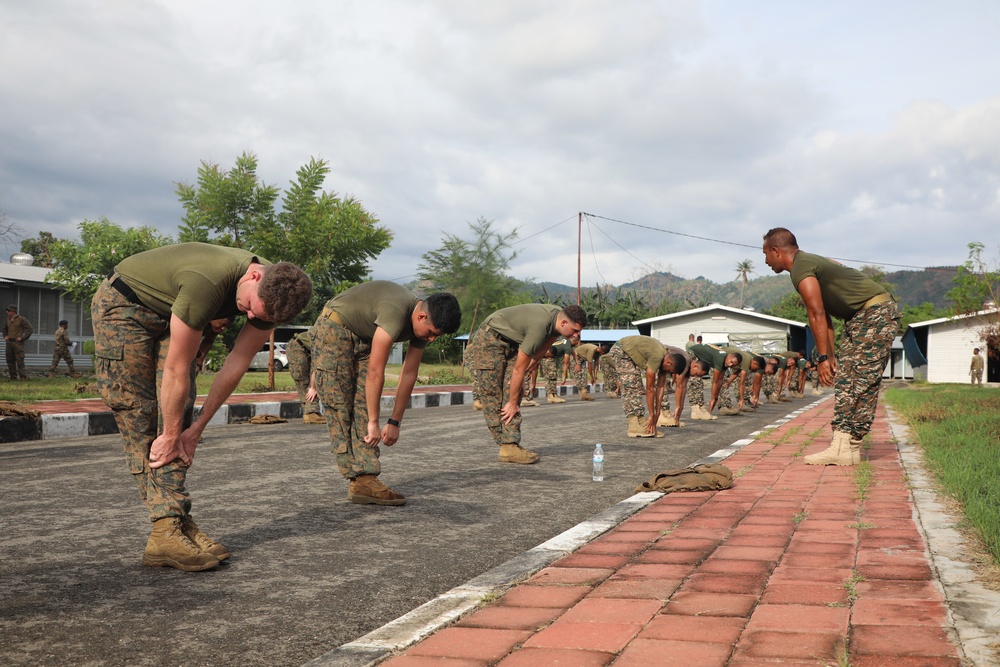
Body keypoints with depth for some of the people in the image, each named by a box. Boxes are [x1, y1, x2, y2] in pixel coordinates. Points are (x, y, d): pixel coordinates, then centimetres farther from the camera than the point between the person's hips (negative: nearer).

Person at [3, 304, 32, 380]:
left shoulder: (21, 319, -6)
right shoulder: (8, 320, 12)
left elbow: (30, 329, -7)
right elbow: (5, 329, 32)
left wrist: (22, 338, -12)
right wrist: (5, 336, 14)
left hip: (18, 343, -6)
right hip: (9, 342, 6)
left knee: (20, 361, -10)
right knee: (10, 360, 6)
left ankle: (23, 377, -7)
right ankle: (13, 377, 13)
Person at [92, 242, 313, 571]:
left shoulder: (273, 295, -19)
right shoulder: (206, 284, -40)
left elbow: (237, 362, -10)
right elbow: (176, 370, -30)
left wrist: (197, 427, -8)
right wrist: (171, 436, -19)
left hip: (166, 314, 7)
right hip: (123, 306, -7)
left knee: (178, 414, -3)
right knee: (138, 417, -10)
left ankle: (177, 522, -4)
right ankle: (165, 531, -13)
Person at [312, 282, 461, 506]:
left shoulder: (423, 323, -9)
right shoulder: (396, 313, -35)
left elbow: (409, 374, -2)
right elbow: (375, 372, -32)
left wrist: (395, 422, -1)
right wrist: (374, 422, -26)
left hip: (362, 338, 8)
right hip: (334, 328, -8)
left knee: (363, 406, -3)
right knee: (340, 408, -10)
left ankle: (364, 479, -8)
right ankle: (358, 480, -11)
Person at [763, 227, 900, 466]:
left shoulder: (801, 269, -13)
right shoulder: (810, 263, 19)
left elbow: (817, 316, -16)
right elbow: (823, 317, 17)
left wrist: (823, 358, -13)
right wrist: (830, 356, 15)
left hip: (875, 314, -10)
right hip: (862, 318, 10)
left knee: (860, 381, -13)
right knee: (845, 379, 5)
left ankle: (845, 448, -16)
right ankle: (846, 446, 2)